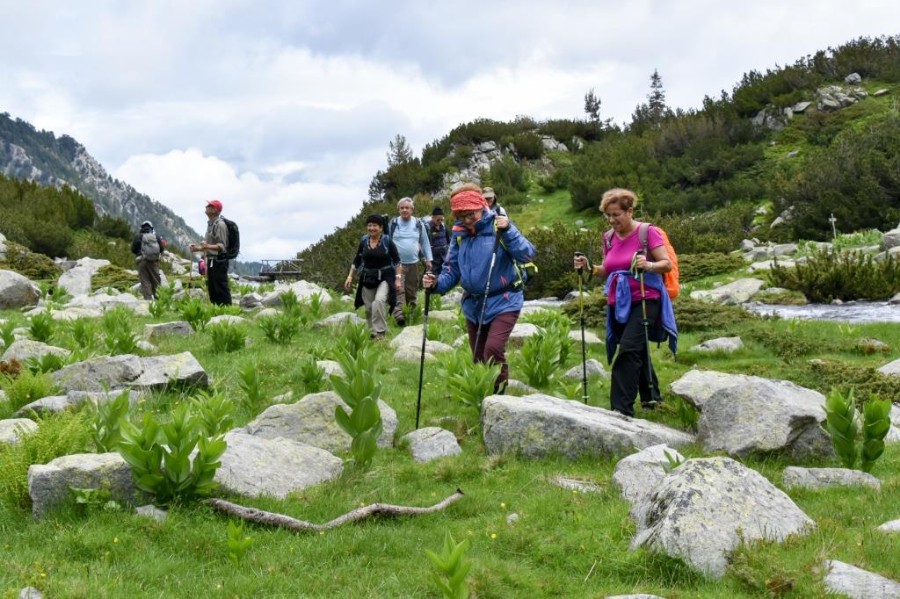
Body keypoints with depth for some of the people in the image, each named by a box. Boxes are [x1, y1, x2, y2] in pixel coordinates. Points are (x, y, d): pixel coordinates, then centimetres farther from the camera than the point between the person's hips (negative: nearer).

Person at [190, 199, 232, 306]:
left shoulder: (220, 225, -13)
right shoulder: (210, 224, 17)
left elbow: (222, 246, -20)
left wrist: (207, 246, -33)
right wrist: (198, 247, 21)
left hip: (219, 261, -10)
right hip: (211, 261, 10)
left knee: (221, 289, -9)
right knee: (212, 289, 14)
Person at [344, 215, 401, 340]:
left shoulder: (387, 241, -6)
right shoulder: (363, 241, 5)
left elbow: (397, 261, -2)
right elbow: (357, 260, 14)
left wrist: (398, 279, -8)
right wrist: (350, 276, 8)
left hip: (385, 278, -4)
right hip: (367, 278, 4)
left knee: (379, 301, -25)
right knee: (369, 307, 6)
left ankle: (380, 332, -16)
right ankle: (372, 330, 26)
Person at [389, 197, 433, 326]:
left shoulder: (418, 224, 4)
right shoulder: (393, 223, -1)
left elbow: (425, 242, 13)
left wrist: (428, 259, 11)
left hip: (413, 263, 3)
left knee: (412, 290, 11)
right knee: (398, 289, -16)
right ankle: (398, 315, -25)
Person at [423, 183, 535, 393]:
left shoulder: (498, 226, -11)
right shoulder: (459, 234, 2)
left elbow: (527, 255, -19)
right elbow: (452, 270, 6)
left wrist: (508, 230, -31)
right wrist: (437, 283, -14)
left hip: (503, 303, -6)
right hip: (473, 305, 6)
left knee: (493, 350, -24)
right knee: (479, 358, 13)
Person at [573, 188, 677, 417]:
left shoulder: (648, 232, -8)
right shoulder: (609, 238, 9)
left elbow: (667, 264, -11)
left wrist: (648, 265, -31)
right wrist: (589, 268, -3)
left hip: (644, 301, -7)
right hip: (618, 303, 7)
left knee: (629, 350, -20)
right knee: (637, 351, 19)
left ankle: (621, 409, -21)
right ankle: (650, 396, 39)